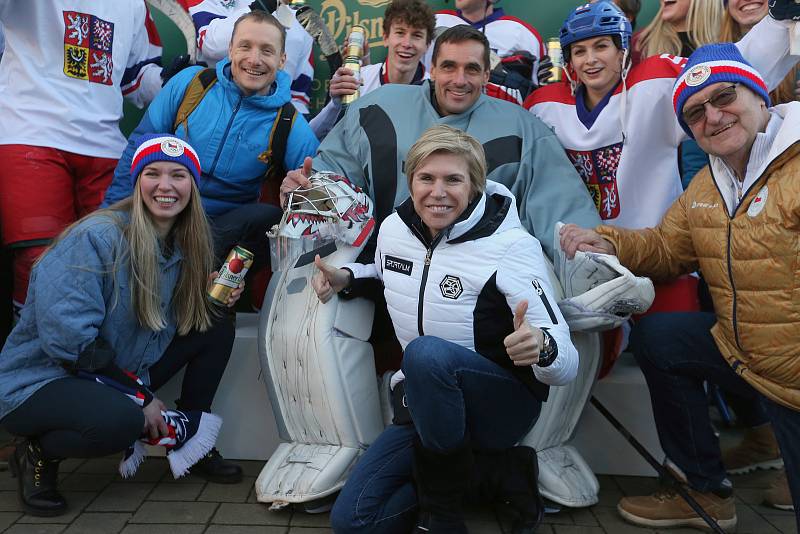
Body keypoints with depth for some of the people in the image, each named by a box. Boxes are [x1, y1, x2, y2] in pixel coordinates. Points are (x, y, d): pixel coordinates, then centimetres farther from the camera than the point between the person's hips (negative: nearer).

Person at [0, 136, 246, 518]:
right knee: (122, 420, -38)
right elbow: (68, 339, -27)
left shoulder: (183, 246, 0)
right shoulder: (96, 237, -22)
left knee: (218, 327, -2)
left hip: (119, 373, 8)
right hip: (41, 380, -7)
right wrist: (142, 395, -21)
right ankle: (38, 454, -4)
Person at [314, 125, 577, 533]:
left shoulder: (511, 246, -19)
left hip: (504, 404, -5)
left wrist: (542, 348, -45)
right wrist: (346, 277, 1)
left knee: (428, 352, -37)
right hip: (423, 406, 5)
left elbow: (567, 365, -20)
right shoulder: (394, 228, -3)